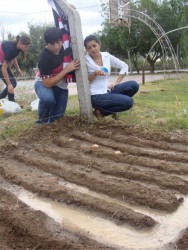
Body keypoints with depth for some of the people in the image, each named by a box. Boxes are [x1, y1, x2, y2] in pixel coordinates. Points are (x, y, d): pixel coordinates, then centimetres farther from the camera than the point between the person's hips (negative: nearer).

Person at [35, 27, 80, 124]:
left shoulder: (64, 47, -15)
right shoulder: (44, 57, -31)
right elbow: (47, 83, -31)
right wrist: (66, 69, -32)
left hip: (60, 83, 5)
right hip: (43, 82, -5)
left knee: (57, 114, -2)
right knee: (48, 98, -39)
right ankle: (43, 120, -9)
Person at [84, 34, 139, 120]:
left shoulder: (106, 56, 4)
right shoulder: (85, 60, -9)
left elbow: (124, 66, 11)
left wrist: (117, 82, 1)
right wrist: (94, 73, -24)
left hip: (107, 91, 6)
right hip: (95, 96, -6)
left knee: (133, 85, -8)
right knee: (128, 102, -20)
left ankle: (111, 106, 3)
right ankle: (101, 111, -3)